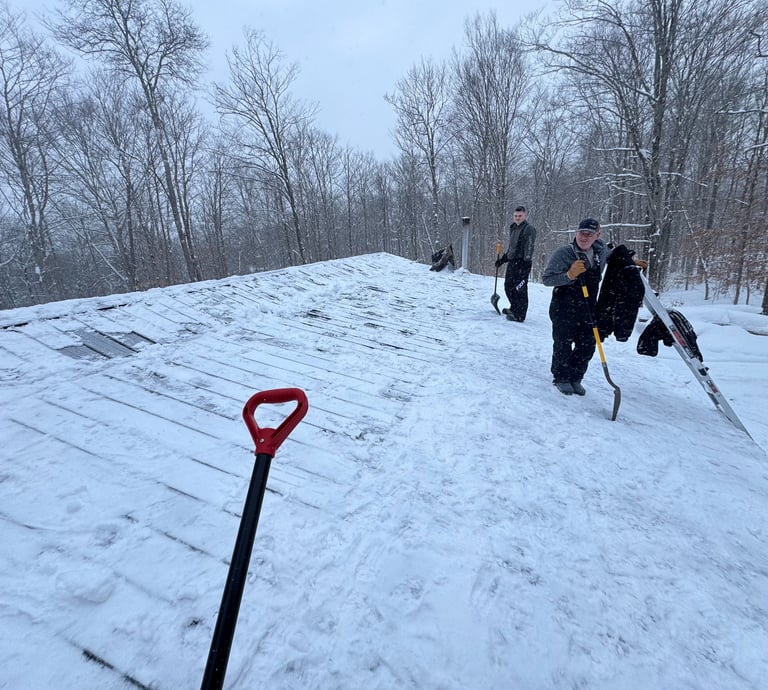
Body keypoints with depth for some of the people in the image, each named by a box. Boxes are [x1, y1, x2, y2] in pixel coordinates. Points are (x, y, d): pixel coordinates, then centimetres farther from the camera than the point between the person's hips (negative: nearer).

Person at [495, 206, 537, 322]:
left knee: (520, 288, -6)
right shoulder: (513, 229, 18)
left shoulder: (529, 229, -8)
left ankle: (520, 315, 1)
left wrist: (526, 263, -22)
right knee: (508, 286, 16)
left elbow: (529, 248, -16)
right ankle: (514, 308, 34)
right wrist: (503, 259, 25)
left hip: (522, 263, -9)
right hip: (512, 262, 9)